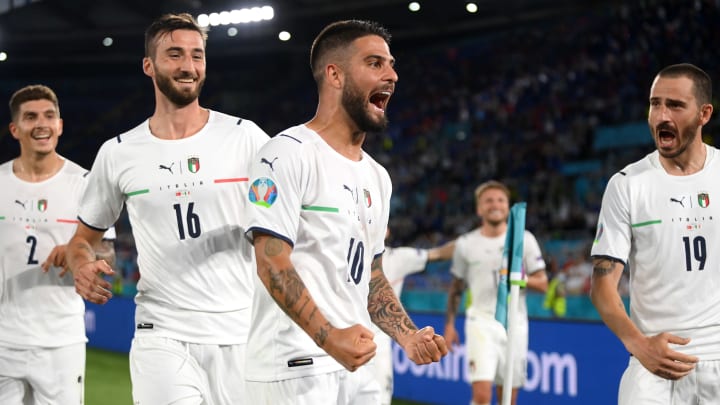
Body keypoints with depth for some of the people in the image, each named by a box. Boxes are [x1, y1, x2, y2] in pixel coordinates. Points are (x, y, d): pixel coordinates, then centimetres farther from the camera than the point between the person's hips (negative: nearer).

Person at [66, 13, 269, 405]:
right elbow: (83, 237, 17)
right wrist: (81, 265, -6)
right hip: (162, 338, 0)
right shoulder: (118, 153, 6)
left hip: (240, 335, 0)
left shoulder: (244, 137, 1)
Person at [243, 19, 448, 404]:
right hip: (295, 369, -8)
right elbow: (272, 263, -17)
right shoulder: (289, 153, -9)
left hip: (356, 366, 8)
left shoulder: (377, 177, 17)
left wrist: (409, 337, 7)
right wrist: (329, 338, -27)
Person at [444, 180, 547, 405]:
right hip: (481, 322, -1)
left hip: (514, 324, 1)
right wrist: (449, 324, 10)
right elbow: (456, 288, 14)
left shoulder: (525, 240, 3)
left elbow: (543, 284, 2)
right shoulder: (466, 243, 4)